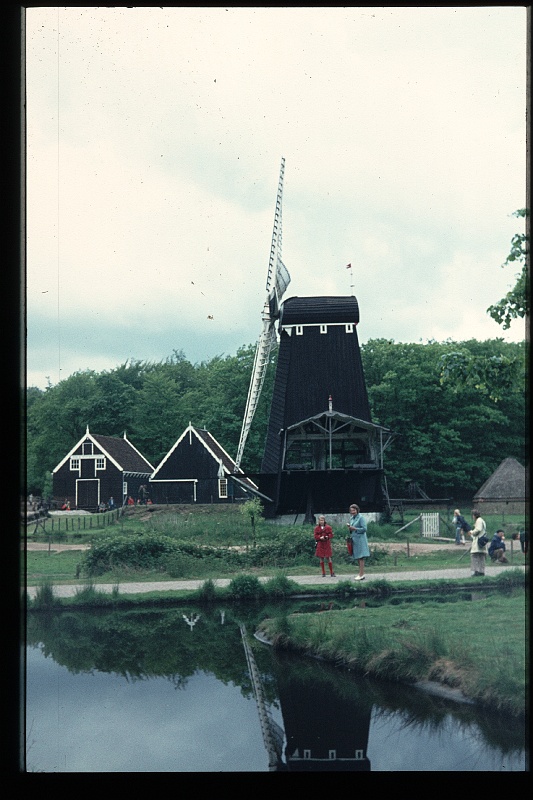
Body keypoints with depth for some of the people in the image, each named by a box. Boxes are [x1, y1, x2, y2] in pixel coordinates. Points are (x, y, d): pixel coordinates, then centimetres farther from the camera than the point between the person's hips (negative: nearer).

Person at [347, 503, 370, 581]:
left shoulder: (361, 518, -8)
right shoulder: (351, 518, 15)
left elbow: (364, 529, -14)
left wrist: (354, 528, -16)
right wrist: (350, 528, 1)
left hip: (360, 539, -8)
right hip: (354, 540, 8)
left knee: (360, 557, -9)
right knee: (357, 558, 9)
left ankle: (361, 575, -9)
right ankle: (361, 574, 14)